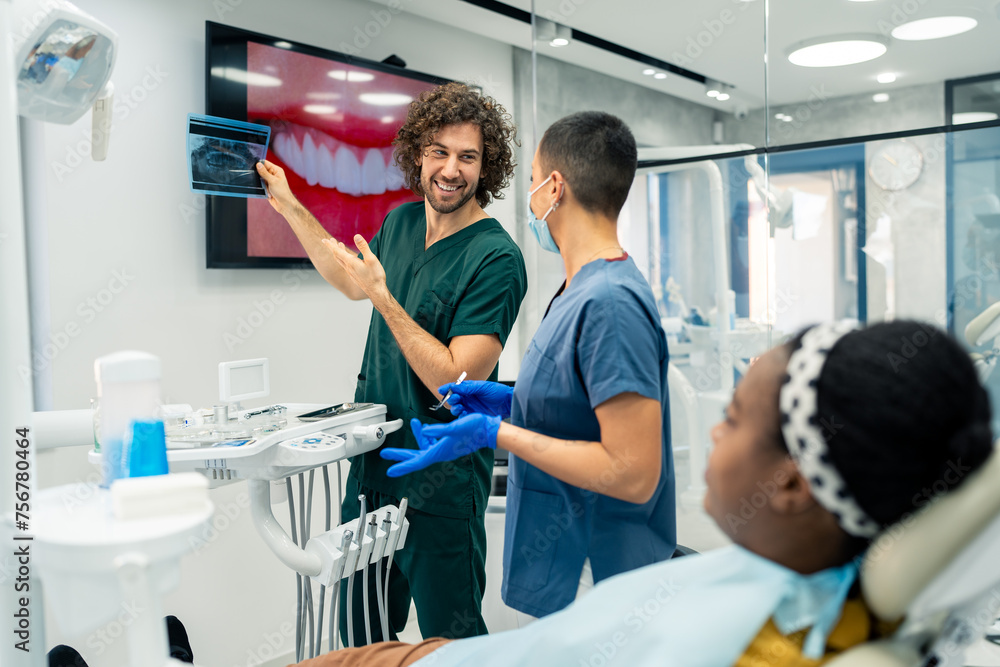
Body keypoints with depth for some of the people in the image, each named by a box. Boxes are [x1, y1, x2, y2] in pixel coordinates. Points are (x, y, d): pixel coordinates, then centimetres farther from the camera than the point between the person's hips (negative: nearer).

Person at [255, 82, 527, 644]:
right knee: (359, 633, 22)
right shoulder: (401, 222, 3)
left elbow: (456, 382, -24)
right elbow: (354, 282, 23)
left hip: (441, 480, -7)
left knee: (450, 637, 10)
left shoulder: (495, 258, -20)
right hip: (373, 460, 7)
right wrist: (289, 206, 21)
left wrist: (385, 299, -25)